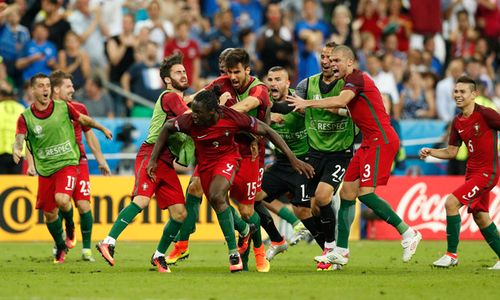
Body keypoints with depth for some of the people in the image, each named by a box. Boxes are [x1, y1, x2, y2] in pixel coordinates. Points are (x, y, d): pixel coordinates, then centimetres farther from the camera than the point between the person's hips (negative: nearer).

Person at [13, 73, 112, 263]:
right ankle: (60, 247, 32)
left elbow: (83, 119, 14)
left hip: (67, 163, -2)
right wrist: (17, 149, -41)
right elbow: (20, 137, -18)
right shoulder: (26, 117, -5)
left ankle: (70, 225, 8)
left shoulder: (62, 107, -3)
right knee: (49, 213, 6)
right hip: (45, 169, 2)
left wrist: (103, 128, 26)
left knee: (62, 200, -27)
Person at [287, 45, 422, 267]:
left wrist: (308, 103, -26)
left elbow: (341, 101, -28)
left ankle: (408, 233, -8)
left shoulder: (356, 78, -11)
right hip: (370, 142, 10)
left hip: (381, 140, -10)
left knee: (365, 193, -17)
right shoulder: (351, 82, 19)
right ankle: (341, 251, 7)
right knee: (347, 192, 5)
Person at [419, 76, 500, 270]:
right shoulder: (458, 122, 8)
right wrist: (430, 152, -2)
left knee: (451, 203, -16)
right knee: (480, 216, 12)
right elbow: (451, 152, 13)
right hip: (472, 172, 8)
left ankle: (452, 255, -7)